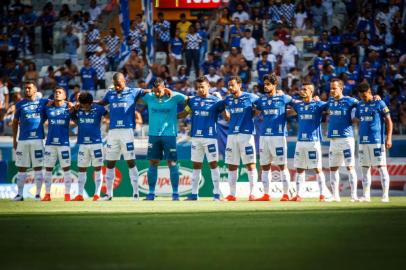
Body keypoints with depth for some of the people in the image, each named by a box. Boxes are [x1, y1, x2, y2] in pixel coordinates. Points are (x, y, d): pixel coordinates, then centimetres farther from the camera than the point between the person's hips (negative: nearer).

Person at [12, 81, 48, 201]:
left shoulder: (43, 102, 5)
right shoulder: (20, 104, 8)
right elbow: (15, 122, 12)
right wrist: (14, 140, 7)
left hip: (37, 138, -1)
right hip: (23, 139, 1)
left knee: (38, 167, 0)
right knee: (21, 168, 4)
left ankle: (38, 194, 5)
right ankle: (19, 194, 8)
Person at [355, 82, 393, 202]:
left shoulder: (379, 103, -5)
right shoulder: (360, 105, 13)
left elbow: (389, 121, -5)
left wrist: (388, 138, -11)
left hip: (377, 140, -6)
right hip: (363, 141, 6)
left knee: (381, 167, -6)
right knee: (365, 168, 7)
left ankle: (385, 195, -5)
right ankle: (366, 195, 12)